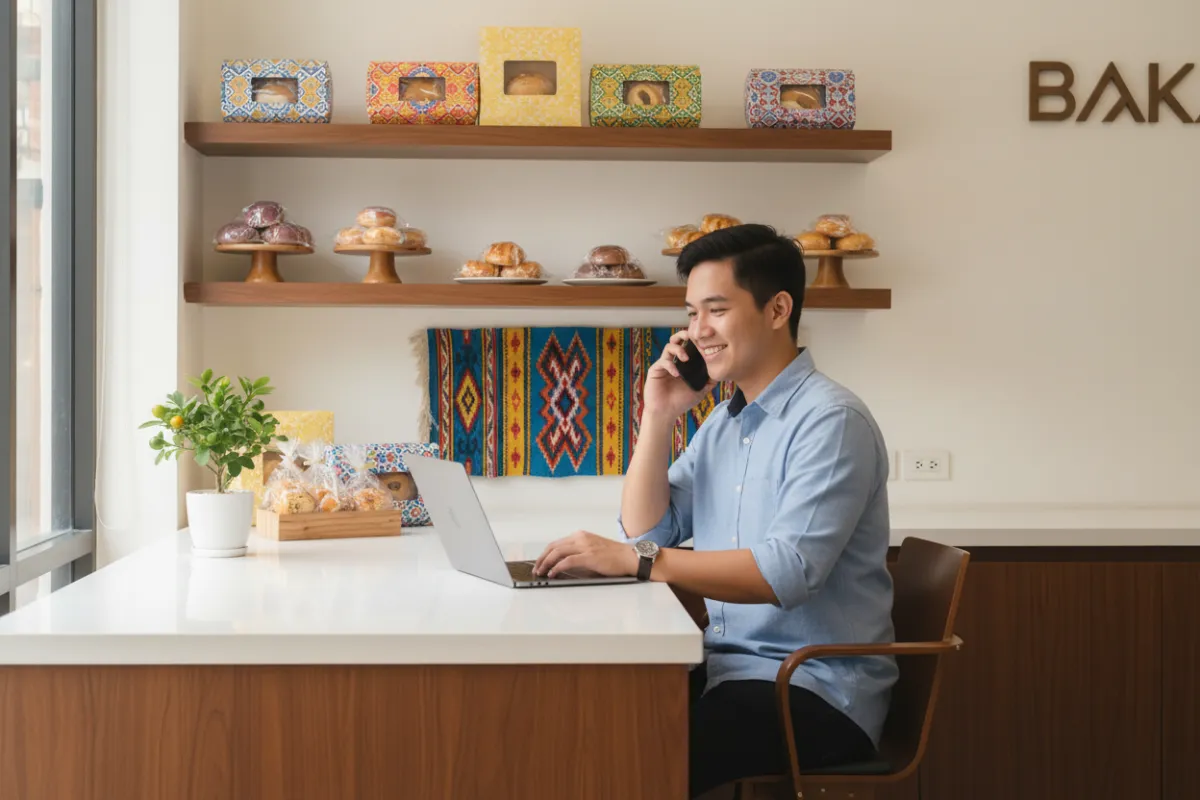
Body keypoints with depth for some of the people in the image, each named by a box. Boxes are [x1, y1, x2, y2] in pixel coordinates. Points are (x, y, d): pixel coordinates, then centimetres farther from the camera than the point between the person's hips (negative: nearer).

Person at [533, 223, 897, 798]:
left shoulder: (831, 420, -14)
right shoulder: (723, 422, 13)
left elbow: (787, 573, -25)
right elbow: (648, 532, 9)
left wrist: (636, 560, -28)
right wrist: (658, 417, 0)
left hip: (816, 689, -7)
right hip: (729, 667, 8)